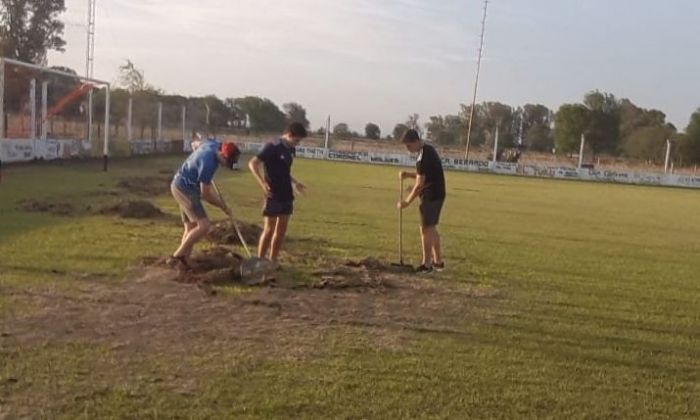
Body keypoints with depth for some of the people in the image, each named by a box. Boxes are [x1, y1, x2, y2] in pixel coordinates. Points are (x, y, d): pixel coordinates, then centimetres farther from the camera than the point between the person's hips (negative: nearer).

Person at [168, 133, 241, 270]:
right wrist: (222, 205, -8)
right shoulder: (208, 163, -30)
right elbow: (205, 195, -21)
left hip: (182, 186, 10)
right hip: (184, 189, -10)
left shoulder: (213, 144, -6)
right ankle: (177, 256, -11)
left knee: (191, 227, 11)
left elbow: (196, 143, 19)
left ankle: (182, 261, 14)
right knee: (204, 225, -16)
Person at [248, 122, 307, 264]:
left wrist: (295, 183, 24)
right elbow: (252, 163, -16)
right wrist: (262, 183, -26)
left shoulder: (290, 150, 10)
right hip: (273, 195, -8)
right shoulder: (272, 147, -13)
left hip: (286, 195, 8)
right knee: (269, 229, -5)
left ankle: (272, 261, 17)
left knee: (282, 230, 9)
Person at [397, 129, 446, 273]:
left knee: (426, 229, -3)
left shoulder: (423, 156, -20)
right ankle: (438, 262, 23)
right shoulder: (428, 149, 11)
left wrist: (407, 202, -13)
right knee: (432, 228, 16)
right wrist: (408, 175, 8)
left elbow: (419, 184, -20)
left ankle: (426, 264, 3)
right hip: (437, 194, 10)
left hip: (431, 196, -10)